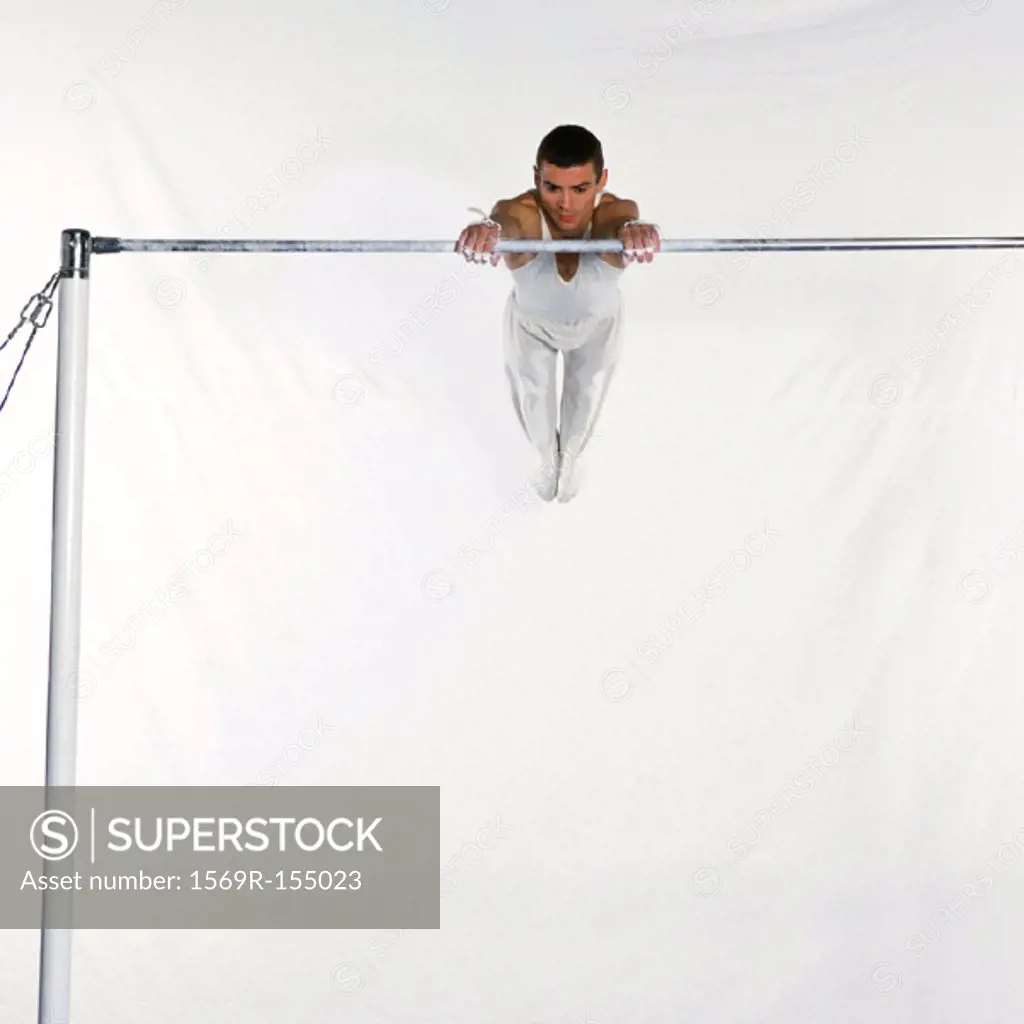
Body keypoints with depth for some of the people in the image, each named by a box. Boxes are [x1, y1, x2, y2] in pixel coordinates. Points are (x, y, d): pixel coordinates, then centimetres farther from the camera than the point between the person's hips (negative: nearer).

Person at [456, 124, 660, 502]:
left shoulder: (613, 212, -42)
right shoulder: (522, 214, -42)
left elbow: (622, 221, -66)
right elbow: (505, 222, -66)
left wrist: (635, 231, -92)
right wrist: (486, 230, -92)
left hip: (597, 323, 0)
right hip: (531, 321, 0)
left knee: (585, 401, 24)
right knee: (533, 401, 21)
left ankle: (571, 455, 59)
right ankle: (548, 456, 57)